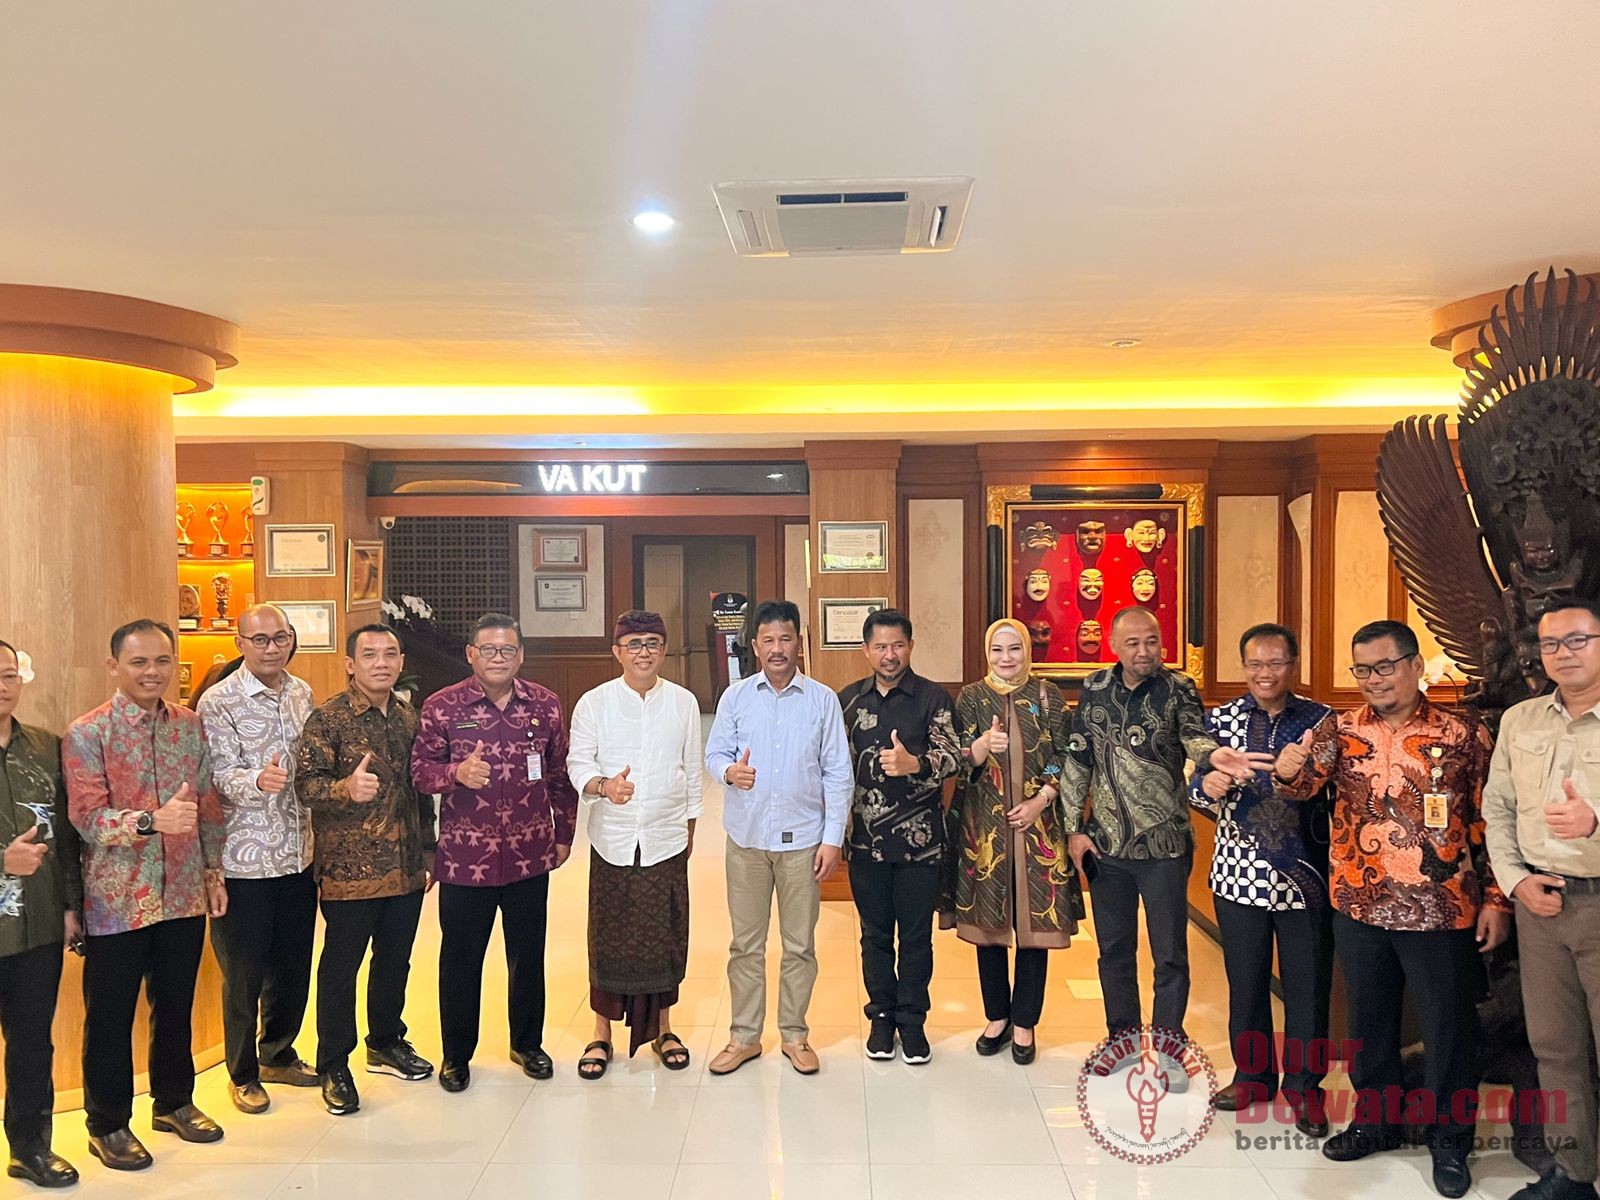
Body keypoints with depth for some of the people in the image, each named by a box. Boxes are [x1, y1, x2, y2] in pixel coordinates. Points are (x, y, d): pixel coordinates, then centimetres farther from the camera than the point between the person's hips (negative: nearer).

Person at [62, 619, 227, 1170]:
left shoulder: (191, 726, 4)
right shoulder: (85, 734, -10)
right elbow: (86, 818, -17)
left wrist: (214, 870, 10)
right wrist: (152, 820, -31)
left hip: (184, 895, 4)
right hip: (116, 901, -4)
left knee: (176, 1006, 17)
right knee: (110, 1016, 9)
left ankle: (174, 1102, 36)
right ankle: (107, 1125, 27)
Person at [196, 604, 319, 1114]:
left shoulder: (302, 692, 7)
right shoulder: (218, 702, -11)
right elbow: (221, 776, -18)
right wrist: (258, 780, -39)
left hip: (298, 854, 6)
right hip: (245, 860, -5)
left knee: (294, 963, 15)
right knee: (244, 971, 7)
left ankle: (278, 1054, 36)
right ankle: (242, 1073, 26)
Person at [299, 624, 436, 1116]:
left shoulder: (409, 718, 9)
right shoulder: (328, 719, -9)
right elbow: (306, 783, -17)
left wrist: (429, 850, 16)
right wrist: (346, 788, -37)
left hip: (405, 869, 6)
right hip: (349, 869, -6)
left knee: (395, 960, 17)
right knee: (340, 967, 5)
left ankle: (386, 1043, 36)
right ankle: (333, 1067, 19)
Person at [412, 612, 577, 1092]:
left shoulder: (545, 704, 2)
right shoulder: (442, 707, -5)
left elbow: (560, 775, 9)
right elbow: (420, 771, -3)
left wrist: (564, 834, 11)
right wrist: (457, 773, -23)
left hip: (530, 855, 2)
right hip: (465, 857, -2)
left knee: (528, 954, 14)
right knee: (460, 958, 10)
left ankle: (527, 1043, 33)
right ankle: (457, 1054, 28)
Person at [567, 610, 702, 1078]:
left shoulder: (683, 702, 2)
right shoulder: (594, 703, -2)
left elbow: (692, 769, 9)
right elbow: (578, 762, -4)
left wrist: (690, 825, 12)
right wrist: (603, 785, -25)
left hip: (666, 838, 1)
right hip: (613, 839, -1)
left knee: (666, 933, 7)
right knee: (609, 934, 4)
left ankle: (662, 1028, 25)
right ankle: (602, 1034, 21)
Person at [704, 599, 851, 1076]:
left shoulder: (823, 699, -1)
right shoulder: (735, 697, 1)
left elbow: (837, 773, 0)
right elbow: (714, 752, 5)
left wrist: (832, 838, -5)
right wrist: (730, 771, -20)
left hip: (803, 838, -1)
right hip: (746, 837, 1)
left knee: (800, 944, 9)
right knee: (745, 943, 9)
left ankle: (795, 1035, 25)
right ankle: (744, 1036, 23)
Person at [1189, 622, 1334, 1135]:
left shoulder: (1321, 719, -1)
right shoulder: (1222, 719, 2)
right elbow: (1198, 790, 1)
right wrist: (1206, 785, -22)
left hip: (1304, 874, -1)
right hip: (1240, 871, 1)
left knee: (1308, 985, 8)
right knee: (1245, 981, 14)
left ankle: (1303, 1085, 26)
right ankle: (1253, 1074, 32)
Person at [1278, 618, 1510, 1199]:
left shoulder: (1464, 735, -4)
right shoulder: (1340, 730, 0)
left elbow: (1489, 822, 0)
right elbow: (1305, 782, -14)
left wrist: (1495, 899, -3)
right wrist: (1289, 771, -37)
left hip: (1440, 911, -2)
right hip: (1359, 908, 3)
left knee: (1448, 1026, 9)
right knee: (1369, 1019, 16)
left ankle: (1450, 1138, 28)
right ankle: (1375, 1119, 35)